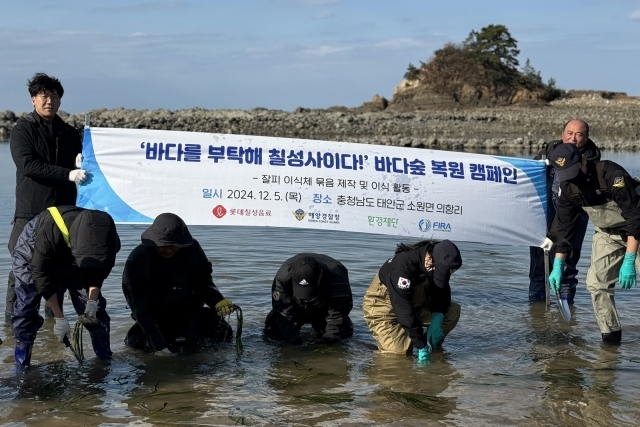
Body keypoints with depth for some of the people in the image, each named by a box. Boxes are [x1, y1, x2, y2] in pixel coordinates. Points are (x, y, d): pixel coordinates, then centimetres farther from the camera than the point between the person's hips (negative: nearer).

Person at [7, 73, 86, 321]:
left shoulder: (69, 133, 14)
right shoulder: (22, 130, -1)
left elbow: (78, 169, 19)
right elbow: (28, 165, -15)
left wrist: (81, 163, -7)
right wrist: (68, 174, -23)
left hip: (64, 209, 4)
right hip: (31, 211, -4)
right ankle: (13, 315, 6)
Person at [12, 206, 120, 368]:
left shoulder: (104, 236, -31)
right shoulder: (50, 232, -44)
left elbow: (98, 271, -11)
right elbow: (42, 277, -33)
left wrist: (92, 301, -22)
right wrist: (59, 318, -30)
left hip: (69, 258, 4)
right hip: (32, 255, -4)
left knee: (94, 302, -5)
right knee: (26, 307, -16)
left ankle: (105, 358, 6)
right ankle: (21, 363, -3)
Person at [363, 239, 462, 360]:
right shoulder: (401, 266, -36)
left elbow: (441, 293, -5)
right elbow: (404, 310, -37)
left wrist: (437, 320, -23)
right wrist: (421, 346, -36)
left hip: (415, 304, 6)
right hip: (382, 308, -6)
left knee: (453, 311, -10)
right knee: (398, 351, -23)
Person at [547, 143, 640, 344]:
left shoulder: (612, 174, -30)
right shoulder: (568, 187, -10)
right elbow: (564, 226, -1)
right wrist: (558, 265, -6)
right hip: (608, 234, 6)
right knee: (596, 282, -4)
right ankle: (610, 335, 6)